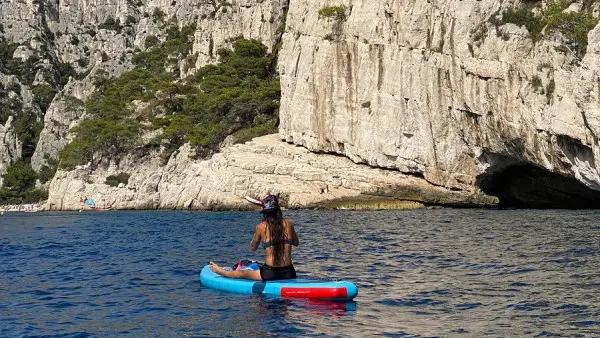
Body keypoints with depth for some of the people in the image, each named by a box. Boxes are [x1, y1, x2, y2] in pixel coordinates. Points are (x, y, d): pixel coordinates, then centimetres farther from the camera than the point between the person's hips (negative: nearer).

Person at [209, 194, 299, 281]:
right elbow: (296, 243, 18)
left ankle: (220, 271, 51)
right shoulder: (288, 223, 0)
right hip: (289, 274, 2)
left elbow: (253, 248, 12)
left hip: (270, 274, -2)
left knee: (241, 273, 26)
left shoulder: (261, 226, -4)